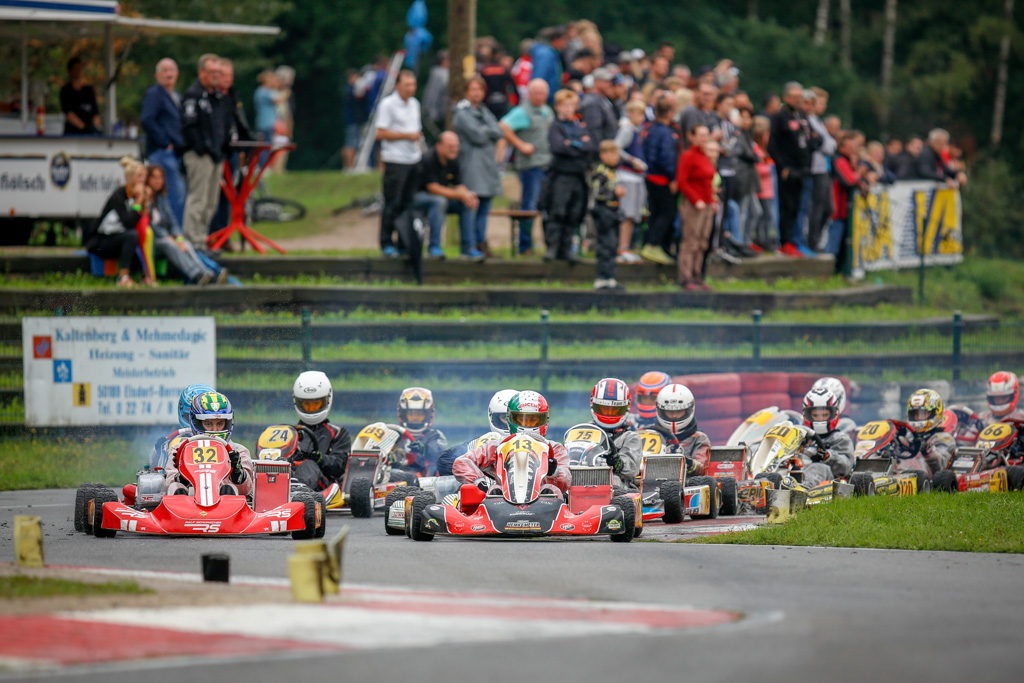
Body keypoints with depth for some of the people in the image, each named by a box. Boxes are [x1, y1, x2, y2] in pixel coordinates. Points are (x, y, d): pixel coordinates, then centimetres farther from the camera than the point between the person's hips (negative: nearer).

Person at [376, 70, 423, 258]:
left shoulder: (414, 104, 16)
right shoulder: (388, 104, -7)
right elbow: (381, 133, -13)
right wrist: (407, 135, -14)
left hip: (413, 160, 7)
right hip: (395, 161, -7)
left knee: (409, 203, 7)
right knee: (392, 204, -5)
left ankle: (406, 242, 13)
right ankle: (386, 244, 1)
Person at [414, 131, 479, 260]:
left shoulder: (453, 161, 1)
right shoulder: (428, 160, -22)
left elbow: (459, 185, 1)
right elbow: (433, 188, -27)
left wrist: (467, 195, -24)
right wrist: (460, 195, -30)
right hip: (418, 195, -7)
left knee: (466, 204, -12)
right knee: (439, 201, -37)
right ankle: (434, 247, -32)